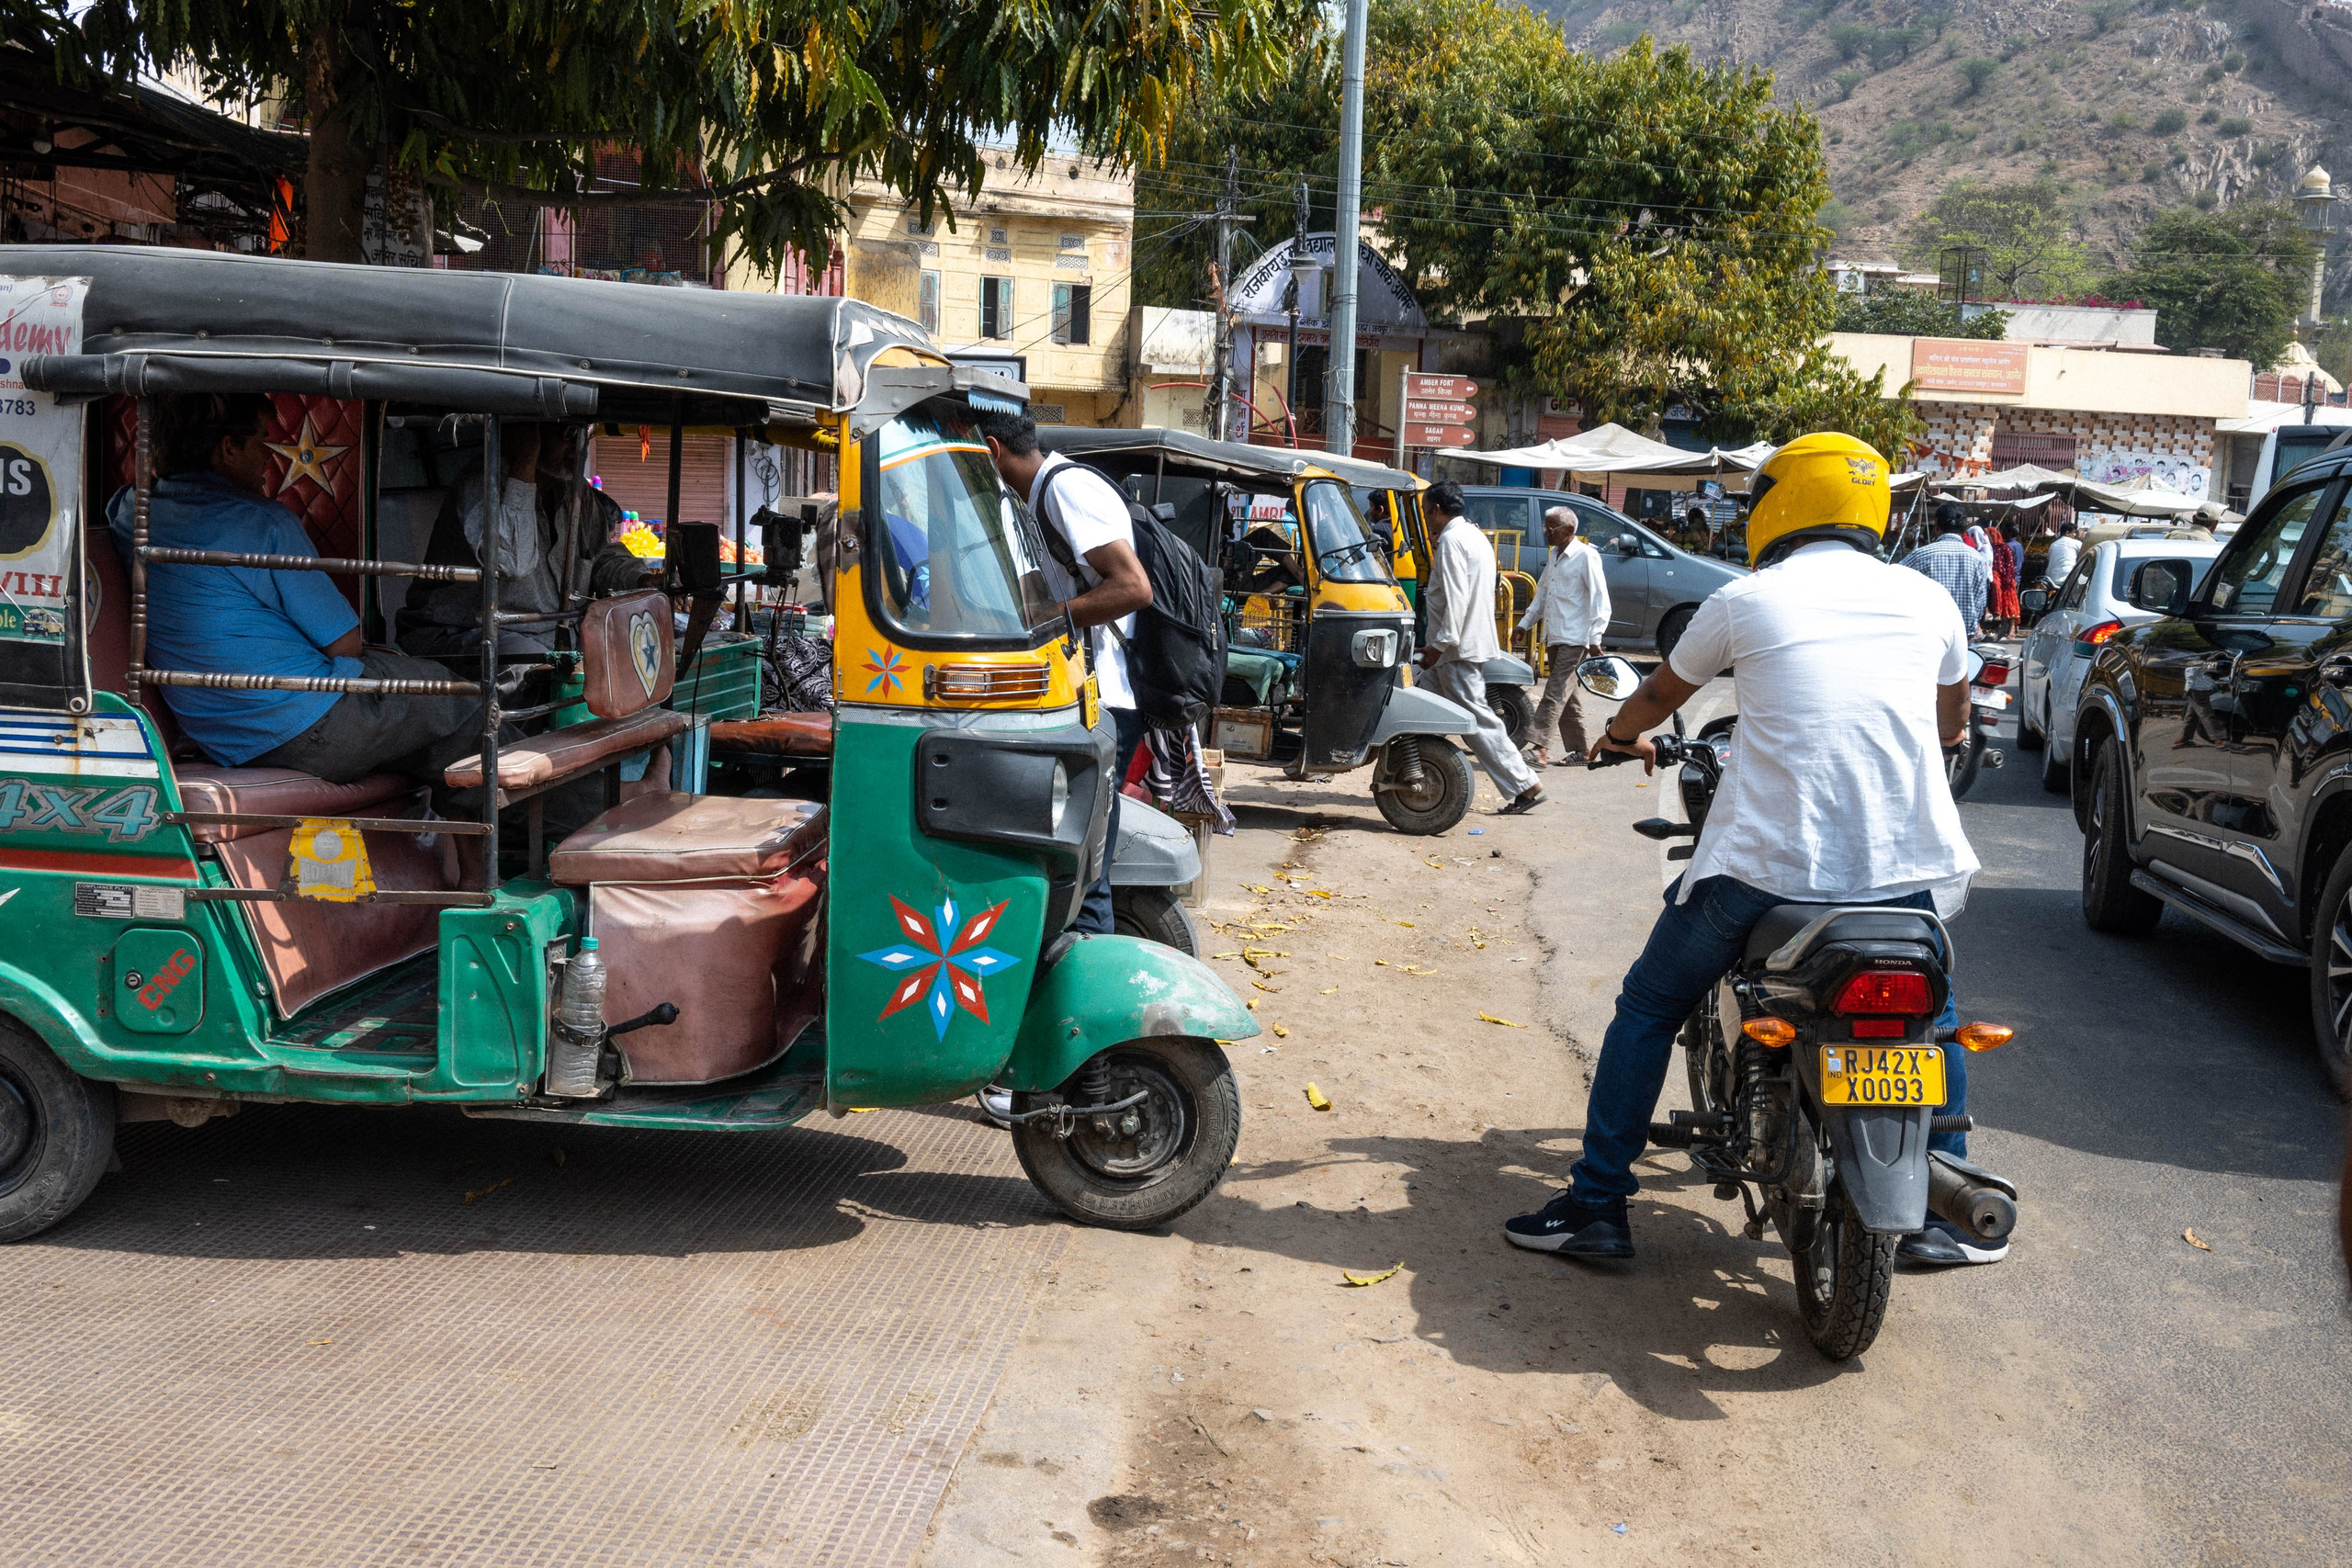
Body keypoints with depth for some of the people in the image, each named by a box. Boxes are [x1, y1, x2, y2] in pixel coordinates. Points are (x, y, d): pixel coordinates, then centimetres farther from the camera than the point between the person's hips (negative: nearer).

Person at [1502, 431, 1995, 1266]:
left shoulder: (1745, 600, 2)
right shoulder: (1927, 601, 9)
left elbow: (1660, 694, 20)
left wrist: (1621, 735, 43)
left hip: (1769, 867, -3)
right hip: (1908, 870, 3)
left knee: (1648, 1009, 16)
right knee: (1931, 1015, 30)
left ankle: (1597, 1204, 17)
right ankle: (1949, 1214, 30)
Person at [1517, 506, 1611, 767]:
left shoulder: (1585, 555, -9)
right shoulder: (1555, 555, 17)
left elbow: (1600, 600, -12)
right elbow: (1542, 594, 27)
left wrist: (1594, 639, -18)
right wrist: (1524, 623, 20)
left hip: (1575, 638, -9)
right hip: (1554, 637, 9)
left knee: (1556, 693, -15)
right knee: (1567, 697, 11)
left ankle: (1540, 747, -23)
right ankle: (1578, 749, 17)